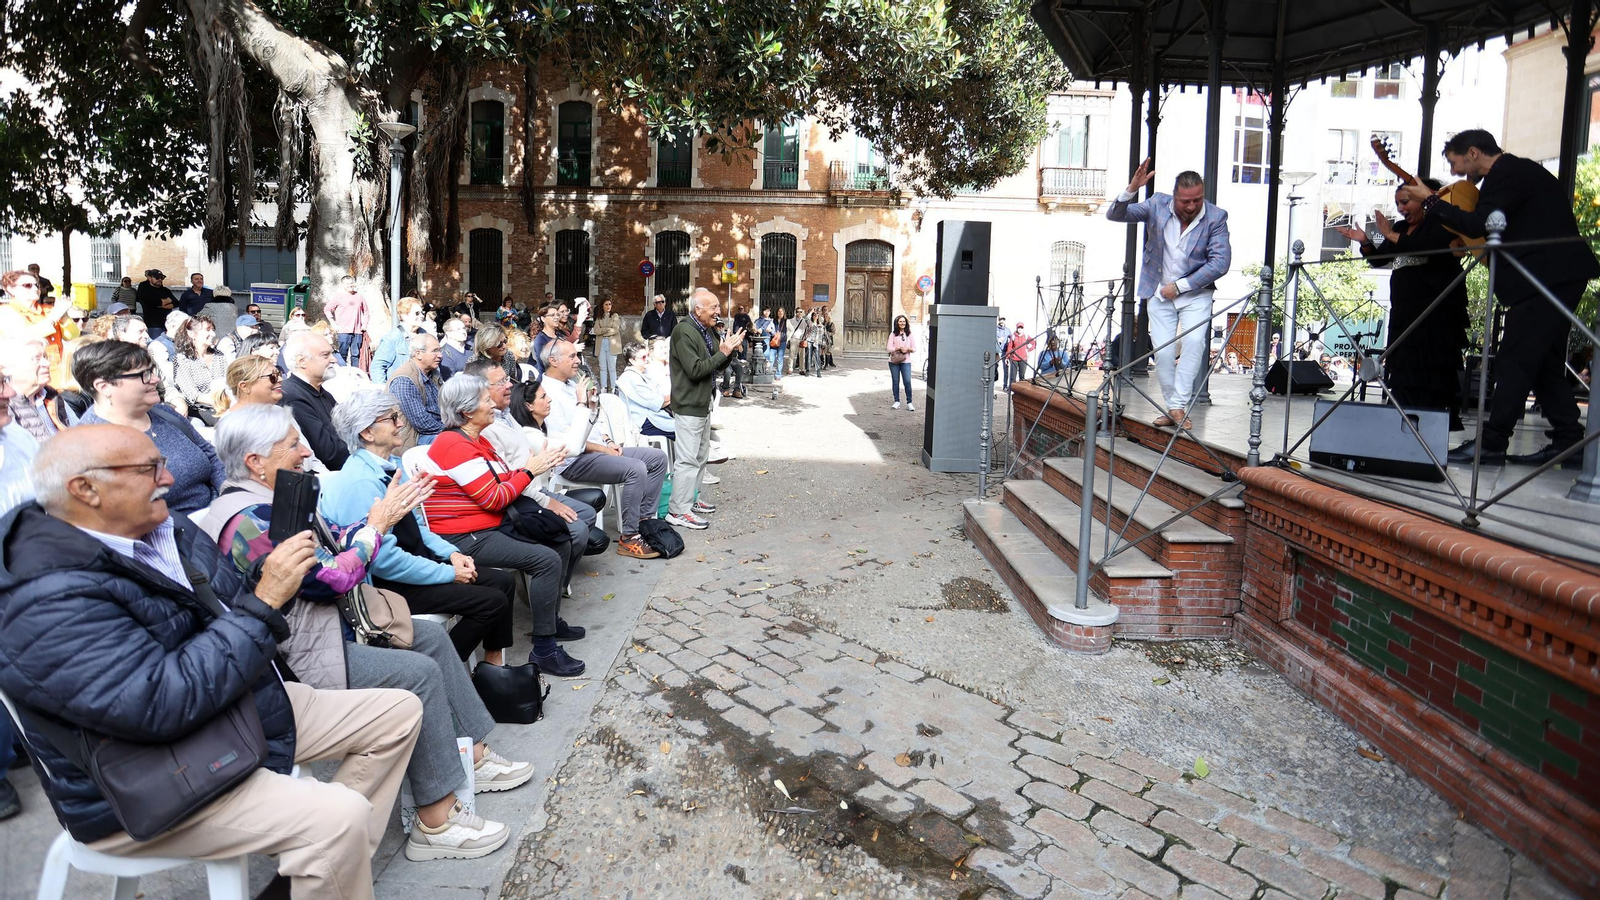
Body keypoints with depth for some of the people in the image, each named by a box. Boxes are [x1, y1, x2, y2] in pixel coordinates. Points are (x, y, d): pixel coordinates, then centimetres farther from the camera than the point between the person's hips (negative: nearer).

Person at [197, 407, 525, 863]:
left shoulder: (274, 500, 8)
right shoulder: (250, 521, -24)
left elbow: (334, 543, 15)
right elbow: (332, 578, -24)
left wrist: (389, 512, 4)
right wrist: (377, 525, -11)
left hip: (329, 620, 11)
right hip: (299, 656, -11)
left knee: (431, 637, 10)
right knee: (418, 673, -19)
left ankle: (474, 756, 17)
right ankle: (436, 823, -12)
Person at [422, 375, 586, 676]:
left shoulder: (476, 439, 13)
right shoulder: (456, 445, -19)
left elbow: (505, 480, 11)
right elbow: (494, 499, -19)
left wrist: (536, 465, -3)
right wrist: (529, 471, -10)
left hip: (489, 525, 11)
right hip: (463, 538, -11)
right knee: (547, 560, -19)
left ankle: (552, 621, 23)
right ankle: (544, 650, -12)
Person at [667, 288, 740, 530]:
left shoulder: (704, 331, 14)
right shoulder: (684, 332, -17)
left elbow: (717, 364, 17)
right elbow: (695, 369, -24)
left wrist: (728, 349, -2)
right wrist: (722, 353, -19)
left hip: (703, 404, 10)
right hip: (688, 406, -10)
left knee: (700, 456, 18)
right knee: (688, 459, -9)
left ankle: (692, 499, 31)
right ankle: (678, 511, -4)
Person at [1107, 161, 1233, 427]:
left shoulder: (1216, 217, -12)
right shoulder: (1157, 205, -7)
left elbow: (1220, 263, -14)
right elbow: (1114, 215, -11)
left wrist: (1180, 286, -15)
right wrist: (1132, 189, -30)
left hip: (1196, 292, -1)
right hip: (1160, 293, 1)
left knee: (1194, 341, -22)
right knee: (1163, 352, -6)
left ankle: (1179, 406, -19)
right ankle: (1173, 408, 7)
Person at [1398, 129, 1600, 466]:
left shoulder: (1506, 172, -10)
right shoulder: (1519, 170, 21)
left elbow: (1481, 224, -20)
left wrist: (1430, 201, -13)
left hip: (1548, 275, -11)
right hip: (1559, 275, 11)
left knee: (1514, 359, -11)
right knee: (1544, 360, 13)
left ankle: (1492, 442, -11)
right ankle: (1567, 440, 15)